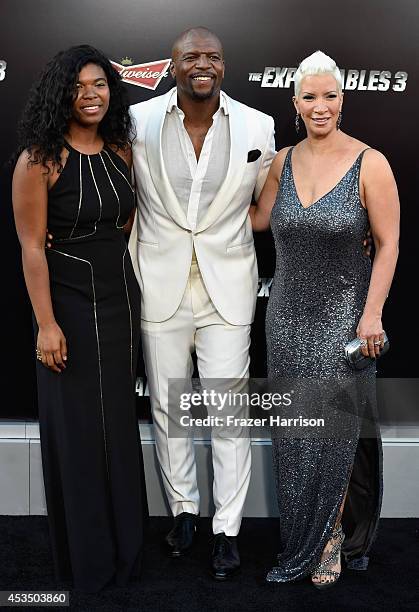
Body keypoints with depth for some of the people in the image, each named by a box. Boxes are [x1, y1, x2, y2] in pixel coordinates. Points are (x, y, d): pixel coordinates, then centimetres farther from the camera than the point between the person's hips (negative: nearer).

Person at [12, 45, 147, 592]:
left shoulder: (121, 150, 5)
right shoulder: (40, 158, -13)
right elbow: (32, 245, -14)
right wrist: (46, 324, -17)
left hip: (121, 299, 6)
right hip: (70, 302, -6)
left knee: (120, 422, 15)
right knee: (78, 428, 6)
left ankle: (125, 544, 35)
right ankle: (87, 555, 26)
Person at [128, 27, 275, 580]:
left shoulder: (258, 128, -1)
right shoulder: (138, 121, -2)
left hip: (227, 285, -1)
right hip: (161, 283, 1)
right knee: (167, 405, 12)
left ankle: (227, 528, 19)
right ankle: (183, 508, 33)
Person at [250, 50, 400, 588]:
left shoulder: (369, 164, -10)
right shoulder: (282, 162, 4)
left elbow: (388, 244, -8)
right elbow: (258, 219, 16)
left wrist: (371, 314, -12)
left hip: (343, 317, -4)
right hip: (288, 316, 5)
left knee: (333, 432, 1)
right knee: (293, 433, 11)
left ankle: (328, 542, 23)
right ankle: (301, 541, 29)